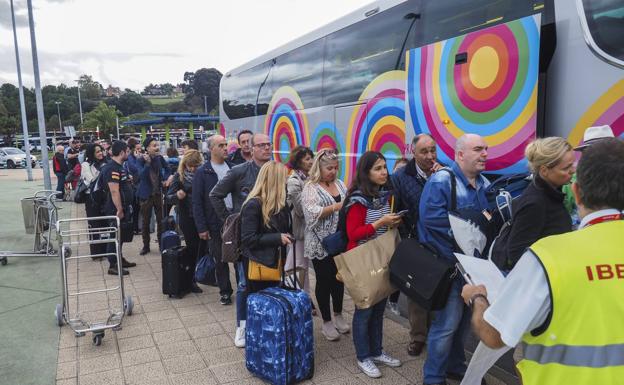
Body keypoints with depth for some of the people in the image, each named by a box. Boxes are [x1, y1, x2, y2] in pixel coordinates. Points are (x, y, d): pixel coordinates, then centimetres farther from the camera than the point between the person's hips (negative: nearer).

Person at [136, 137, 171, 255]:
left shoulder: (159, 158, -1)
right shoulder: (141, 160, -12)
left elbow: (167, 170, 18)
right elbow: (141, 175, -26)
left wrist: (165, 179, 2)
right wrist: (147, 163, -35)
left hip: (159, 193, 3)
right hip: (147, 194, -3)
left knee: (161, 220, 7)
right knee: (145, 222, 6)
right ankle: (146, 245, 19)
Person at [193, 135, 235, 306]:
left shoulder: (232, 168, 6)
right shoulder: (202, 172, -4)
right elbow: (197, 203, -5)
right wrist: (202, 228, -9)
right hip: (215, 222, -2)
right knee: (220, 259, 10)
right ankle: (225, 291, 25)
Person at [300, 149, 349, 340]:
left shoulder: (340, 184, 9)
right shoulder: (310, 187, -10)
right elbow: (312, 213, -21)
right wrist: (337, 206, -23)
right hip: (321, 243, -5)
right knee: (324, 280, 7)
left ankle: (338, 315, 33)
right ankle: (327, 322, 21)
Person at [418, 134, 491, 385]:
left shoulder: (484, 183, 11)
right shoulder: (441, 180, -15)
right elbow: (431, 216, -28)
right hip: (448, 264, -8)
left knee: (464, 319, 19)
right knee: (447, 322, -3)